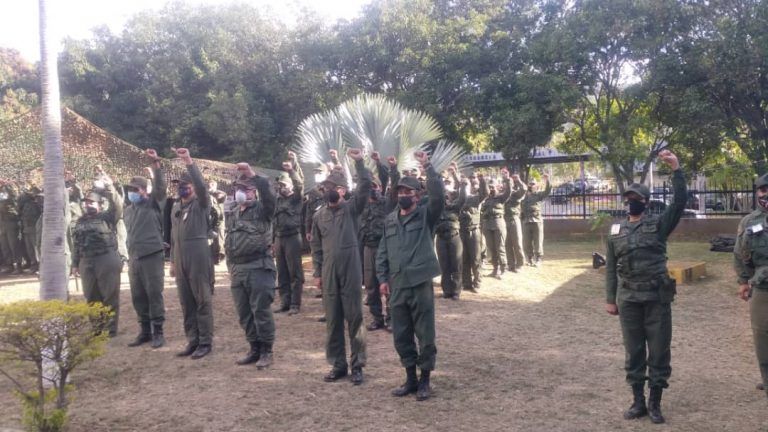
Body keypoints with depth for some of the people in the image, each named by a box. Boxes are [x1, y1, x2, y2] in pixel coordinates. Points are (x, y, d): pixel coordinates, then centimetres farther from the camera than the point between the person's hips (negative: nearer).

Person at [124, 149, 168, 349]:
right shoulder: (128, 210, 18)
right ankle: (145, 331, 19)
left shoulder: (153, 203, 1)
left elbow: (160, 185, -15)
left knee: (154, 294, -4)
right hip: (134, 258, 6)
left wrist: (156, 163, -25)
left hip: (152, 256, -6)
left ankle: (158, 332, 4)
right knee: (138, 297, 9)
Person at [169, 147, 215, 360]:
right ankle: (192, 341, 18)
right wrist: (172, 260, 19)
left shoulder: (201, 204, -2)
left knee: (202, 301, -2)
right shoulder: (175, 207, 17)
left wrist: (189, 162, -28)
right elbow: (173, 235, 20)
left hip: (198, 257, -6)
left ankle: (205, 342, 4)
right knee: (186, 303, 10)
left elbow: (202, 185, -23)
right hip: (180, 259, 7)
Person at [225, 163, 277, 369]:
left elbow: (268, 194, -24)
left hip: (259, 268, -7)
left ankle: (266, 351, 7)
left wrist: (253, 175, -28)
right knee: (244, 313, 10)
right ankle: (254, 349, 22)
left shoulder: (262, 209, -2)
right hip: (238, 270, 7)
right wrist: (230, 266, 21)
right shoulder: (234, 214, 18)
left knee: (261, 311, -4)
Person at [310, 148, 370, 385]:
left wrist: (359, 162, -24)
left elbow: (365, 187, -16)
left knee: (354, 317, 1)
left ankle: (357, 365, 10)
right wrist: (317, 272, 9)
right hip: (329, 273, 4)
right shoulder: (319, 215, 9)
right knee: (332, 320, 8)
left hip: (351, 270, -3)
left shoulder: (351, 208, 0)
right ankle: (338, 365, 19)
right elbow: (316, 245, 13)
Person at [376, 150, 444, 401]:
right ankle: (410, 379, 24)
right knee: (401, 336, 10)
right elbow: (383, 252, 14)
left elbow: (438, 195, -21)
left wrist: (427, 167, -24)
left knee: (425, 335, 3)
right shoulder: (390, 219, 12)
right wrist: (382, 278, 6)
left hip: (421, 285, -5)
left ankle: (424, 381, 17)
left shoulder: (426, 214, -1)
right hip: (397, 287, 5)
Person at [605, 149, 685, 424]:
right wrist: (610, 299, 5)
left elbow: (680, 202, -13)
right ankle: (638, 402, 21)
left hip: (657, 298, -2)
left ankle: (655, 403, 17)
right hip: (628, 300, 2)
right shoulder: (615, 231, 8)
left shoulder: (658, 224, 1)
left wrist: (676, 168, -21)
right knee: (633, 352, 9)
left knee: (659, 351, 4)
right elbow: (610, 267, 10)